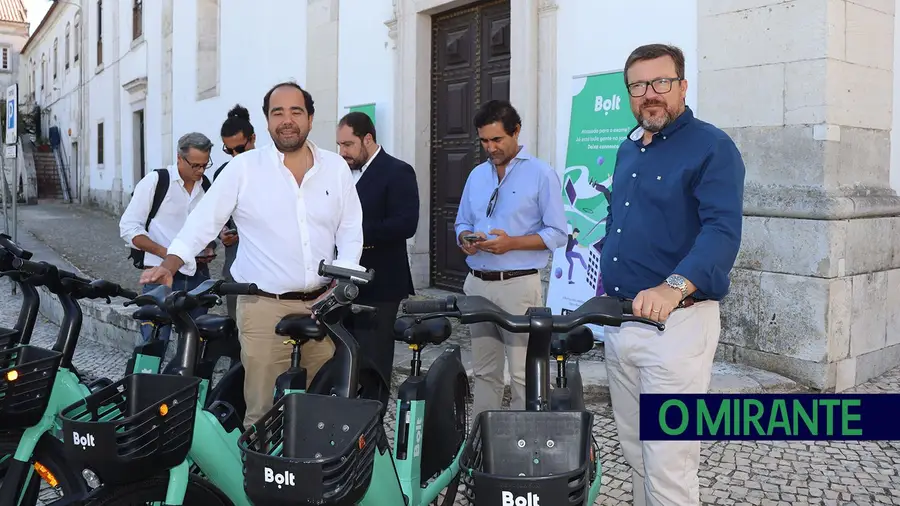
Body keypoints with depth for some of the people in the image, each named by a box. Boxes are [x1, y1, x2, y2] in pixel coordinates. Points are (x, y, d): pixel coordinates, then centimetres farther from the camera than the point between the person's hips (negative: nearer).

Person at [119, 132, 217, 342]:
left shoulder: (207, 186, 9)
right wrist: (165, 252, -18)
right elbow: (128, 228, -7)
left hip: (198, 276, 5)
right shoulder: (155, 181, -6)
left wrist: (210, 248, 2)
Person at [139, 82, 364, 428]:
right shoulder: (244, 168, 0)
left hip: (321, 304, 3)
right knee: (263, 407, 0)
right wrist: (169, 265, -13)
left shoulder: (336, 168, 7)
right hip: (264, 305, -2)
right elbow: (204, 220, -2)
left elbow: (350, 232, 8)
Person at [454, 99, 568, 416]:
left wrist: (511, 243, -20)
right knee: (484, 371, 12)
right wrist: (465, 239, -5)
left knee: (523, 375, -3)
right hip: (477, 284, 6)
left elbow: (557, 234, -7)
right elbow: (462, 223, 19)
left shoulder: (541, 174, -4)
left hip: (519, 286, -5)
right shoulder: (477, 175, 14)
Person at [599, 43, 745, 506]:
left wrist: (674, 286, -38)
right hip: (617, 319, 8)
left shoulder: (712, 148, -9)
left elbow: (723, 231, -22)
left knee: (668, 464, -6)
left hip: (677, 322, -7)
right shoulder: (627, 149, 15)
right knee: (634, 450, 17)